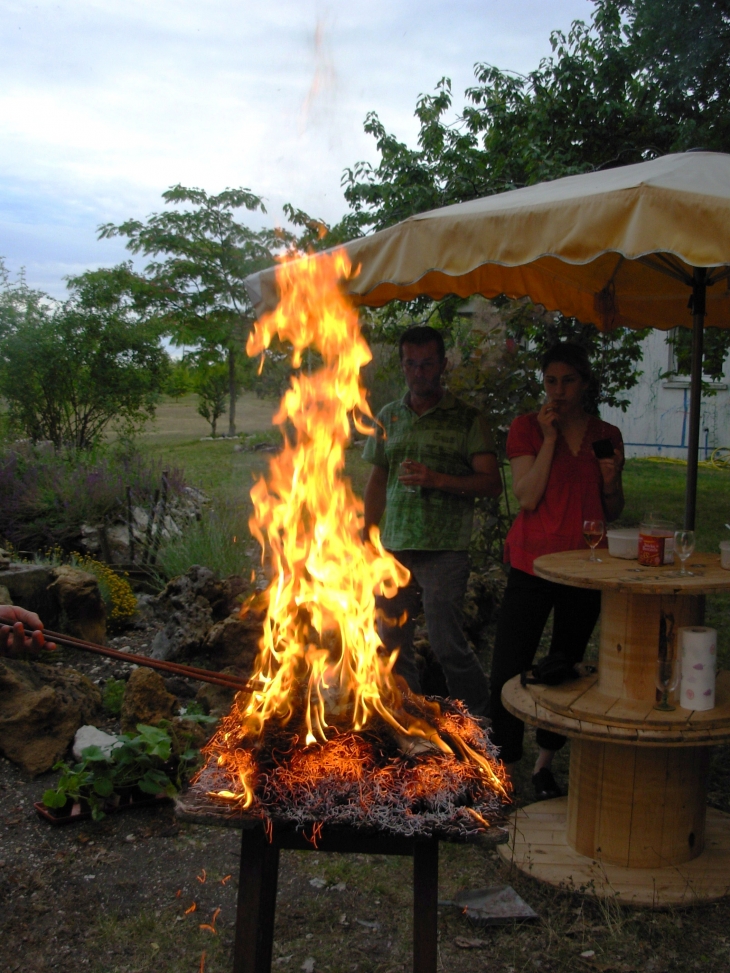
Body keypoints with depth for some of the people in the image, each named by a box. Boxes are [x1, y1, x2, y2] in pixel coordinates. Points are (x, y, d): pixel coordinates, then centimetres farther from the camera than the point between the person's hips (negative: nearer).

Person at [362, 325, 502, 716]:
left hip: (443, 550, -4)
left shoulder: (466, 419, -1)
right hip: (393, 549, 5)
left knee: (446, 643, -3)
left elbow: (492, 483, -5)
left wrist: (437, 479, -19)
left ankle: (484, 723, 18)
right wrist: (365, 540, 14)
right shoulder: (389, 417, 13)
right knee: (392, 646, 7)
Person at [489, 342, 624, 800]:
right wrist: (549, 438, -15)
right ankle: (503, 769, 4)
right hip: (533, 563, -3)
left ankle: (546, 764, 25)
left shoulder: (607, 435, 9)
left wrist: (612, 479, -7)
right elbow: (528, 496, -12)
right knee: (510, 668, -8)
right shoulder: (527, 427, 0)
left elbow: (613, 512, 14)